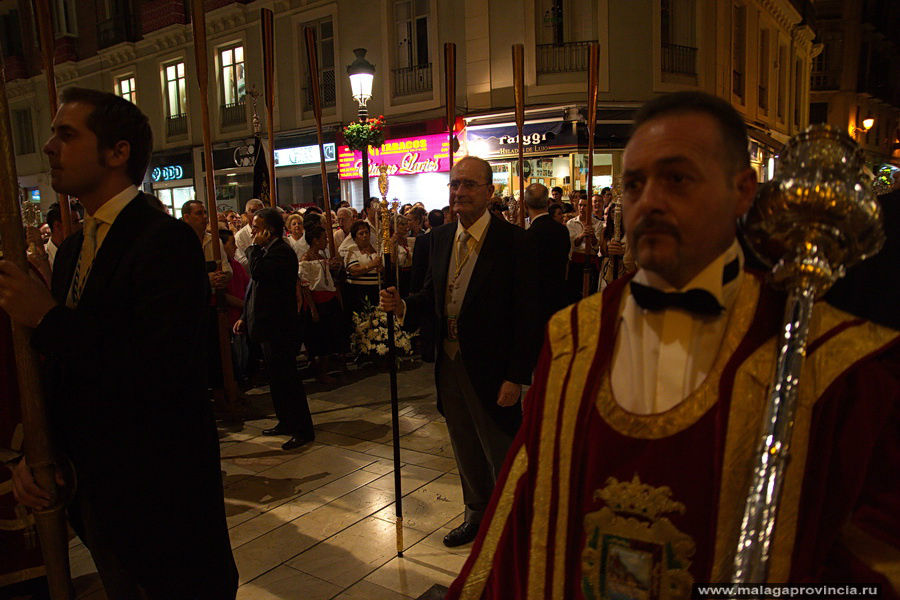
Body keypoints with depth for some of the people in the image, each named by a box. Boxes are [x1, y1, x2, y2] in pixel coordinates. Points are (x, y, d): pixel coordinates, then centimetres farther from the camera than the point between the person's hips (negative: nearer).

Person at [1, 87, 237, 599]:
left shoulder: (168, 242, -20)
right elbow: (64, 371, 14)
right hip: (94, 492, 9)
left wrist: (48, 319, -22)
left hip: (160, 496, -8)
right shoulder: (73, 249, 9)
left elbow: (161, 375, -29)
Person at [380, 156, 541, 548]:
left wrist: (516, 377, -18)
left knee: (502, 456, 10)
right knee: (466, 452, 23)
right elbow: (433, 296, 11)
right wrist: (403, 306, -10)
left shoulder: (512, 240, -14)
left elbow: (526, 316, -15)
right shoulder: (441, 238, 6)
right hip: (449, 365, 6)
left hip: (492, 370, -6)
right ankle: (477, 515, 46)